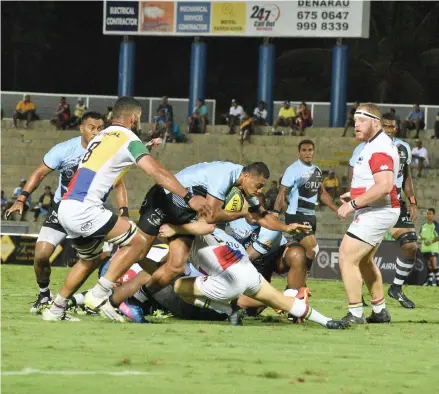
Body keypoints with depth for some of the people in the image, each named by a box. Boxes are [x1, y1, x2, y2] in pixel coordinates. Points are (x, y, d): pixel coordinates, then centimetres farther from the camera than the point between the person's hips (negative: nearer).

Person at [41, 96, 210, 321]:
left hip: (66, 209, 9)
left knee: (90, 259, 27)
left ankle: (56, 309, 28)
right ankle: (99, 295, -7)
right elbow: (157, 173, -12)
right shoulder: (129, 140, -3)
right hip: (84, 211, -9)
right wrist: (188, 198, -16)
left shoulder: (100, 137, 20)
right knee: (139, 242, -3)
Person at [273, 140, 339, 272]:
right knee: (312, 249, -17)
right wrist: (275, 214, -24)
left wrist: (337, 210, 21)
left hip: (311, 215, 8)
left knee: (304, 252, 10)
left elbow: (322, 193, 24)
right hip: (296, 216, -8)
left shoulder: (317, 171, 12)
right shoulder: (293, 170, -11)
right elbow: (282, 193, -14)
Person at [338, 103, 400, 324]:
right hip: (376, 212, 11)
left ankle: (355, 314, -12)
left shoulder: (379, 149, -21)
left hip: (376, 213, -11)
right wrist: (355, 194, 15)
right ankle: (380, 311, 33)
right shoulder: (376, 144, 12)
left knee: (347, 259, -13)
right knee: (363, 261, 24)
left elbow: (384, 186, -32)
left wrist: (353, 204, -28)